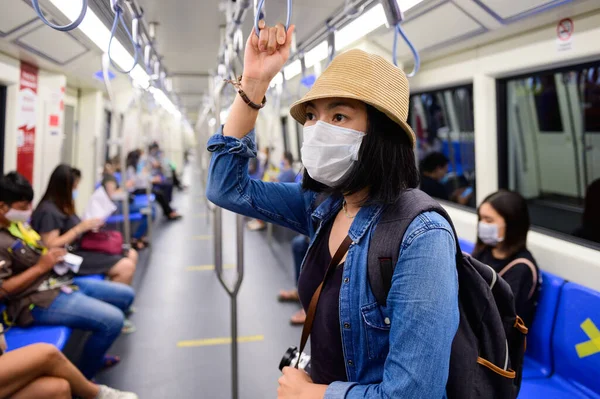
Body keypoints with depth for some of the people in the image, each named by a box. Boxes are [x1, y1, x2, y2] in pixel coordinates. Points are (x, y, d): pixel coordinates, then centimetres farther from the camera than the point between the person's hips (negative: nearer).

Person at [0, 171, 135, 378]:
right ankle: (83, 379, 0)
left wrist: (54, 254, 5)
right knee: (113, 320, -24)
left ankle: (95, 354, 30)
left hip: (59, 281, 10)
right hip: (38, 300, -10)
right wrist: (41, 267, -18)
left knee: (126, 295, 14)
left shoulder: (18, 223, 10)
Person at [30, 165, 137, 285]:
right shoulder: (48, 211, -17)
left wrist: (88, 227, -1)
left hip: (80, 248, 11)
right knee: (126, 266, -21)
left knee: (131, 255, 5)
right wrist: (80, 228, -23)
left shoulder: (62, 207, 14)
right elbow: (51, 246, -23)